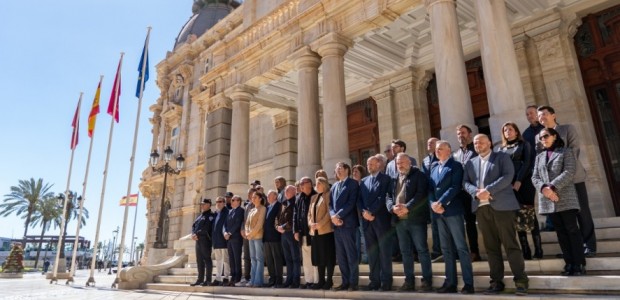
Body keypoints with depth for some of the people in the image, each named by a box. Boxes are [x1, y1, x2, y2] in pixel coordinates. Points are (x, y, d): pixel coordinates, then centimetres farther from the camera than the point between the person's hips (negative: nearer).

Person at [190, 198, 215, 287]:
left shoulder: (210, 216, -5)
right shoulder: (200, 216, 22)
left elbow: (206, 228, -15)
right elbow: (194, 226, 15)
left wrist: (197, 234, -15)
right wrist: (193, 234, -3)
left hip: (206, 240, -9)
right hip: (198, 240, 9)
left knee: (207, 259, -5)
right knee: (199, 260, 10)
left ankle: (208, 280, -2)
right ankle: (200, 279, 17)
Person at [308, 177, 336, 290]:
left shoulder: (328, 195, -2)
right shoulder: (313, 197, 19)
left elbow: (329, 212, -12)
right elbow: (310, 213, 17)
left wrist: (319, 224, -17)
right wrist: (311, 223, -1)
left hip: (326, 230, -7)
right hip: (315, 232, 7)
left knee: (328, 256, -2)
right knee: (318, 256, 10)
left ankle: (329, 281, 4)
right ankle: (321, 280, 17)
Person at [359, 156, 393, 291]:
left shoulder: (385, 179, 0)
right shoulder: (364, 181, 17)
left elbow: (383, 197, -11)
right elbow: (359, 199, 10)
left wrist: (372, 212, -15)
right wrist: (364, 212, -7)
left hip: (381, 219, -5)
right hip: (367, 220, 5)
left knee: (384, 251, 0)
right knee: (371, 251, 6)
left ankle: (386, 281, 6)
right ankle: (375, 280, 12)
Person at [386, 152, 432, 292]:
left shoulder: (419, 175, 0)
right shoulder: (394, 179, 17)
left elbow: (422, 194, -12)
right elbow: (389, 196, 10)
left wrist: (407, 207, -20)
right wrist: (392, 207, -11)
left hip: (416, 219, -6)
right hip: (399, 220, 6)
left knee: (422, 249, -1)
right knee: (405, 251, 10)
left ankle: (427, 280, 8)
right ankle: (409, 281, 19)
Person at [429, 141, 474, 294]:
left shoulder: (455, 165, -1)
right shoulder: (433, 167, 16)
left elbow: (455, 187, -12)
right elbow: (430, 188, 10)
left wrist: (441, 203, -18)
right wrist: (433, 203, -6)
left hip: (452, 210, -6)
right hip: (438, 212, 6)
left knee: (461, 247, -3)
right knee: (446, 248, 9)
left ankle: (468, 283, 3)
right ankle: (450, 282, 14)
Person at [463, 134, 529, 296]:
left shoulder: (502, 157, 6)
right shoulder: (470, 163, 18)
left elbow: (508, 176, -9)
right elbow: (465, 183, 9)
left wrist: (488, 190, -18)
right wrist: (476, 192, -12)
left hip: (502, 206, -4)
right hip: (481, 208, 4)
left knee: (510, 244, -3)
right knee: (491, 247, 7)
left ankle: (521, 280, 5)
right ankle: (497, 281, 13)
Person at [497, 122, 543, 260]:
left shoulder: (524, 145, 8)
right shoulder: (501, 149, 16)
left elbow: (527, 163, -3)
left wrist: (519, 181, -14)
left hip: (524, 182, -3)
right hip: (509, 185, 3)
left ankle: (538, 249, 1)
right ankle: (525, 250, 4)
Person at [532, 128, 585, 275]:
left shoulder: (566, 152, 6)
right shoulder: (539, 157, 19)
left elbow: (569, 172, -9)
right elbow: (534, 177, 10)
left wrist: (553, 187, -17)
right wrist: (543, 188, -11)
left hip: (565, 198, -4)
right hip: (548, 200, 4)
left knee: (572, 229, -4)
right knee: (561, 232, 6)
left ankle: (579, 264, 2)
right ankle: (569, 263, 10)